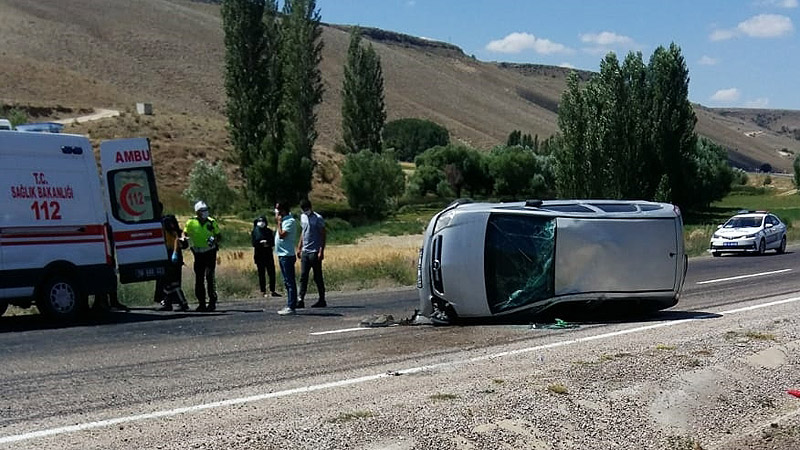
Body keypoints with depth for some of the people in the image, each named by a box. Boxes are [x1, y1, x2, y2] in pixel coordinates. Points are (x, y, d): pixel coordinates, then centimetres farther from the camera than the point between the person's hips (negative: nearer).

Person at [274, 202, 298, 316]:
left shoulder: (290, 221, -14)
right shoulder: (283, 220, 16)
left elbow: (282, 235, -22)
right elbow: (277, 234, 19)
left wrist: (279, 222, -13)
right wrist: (277, 222, 13)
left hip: (287, 255, -10)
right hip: (282, 255, 10)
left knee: (290, 282, -8)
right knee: (287, 282, 13)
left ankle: (291, 307, -8)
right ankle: (289, 305, 18)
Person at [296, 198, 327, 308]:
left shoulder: (318, 218, -9)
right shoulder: (302, 217, 12)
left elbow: (323, 235, -10)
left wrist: (321, 251, -16)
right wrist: (299, 247, 15)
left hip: (315, 252, -6)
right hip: (305, 252, 6)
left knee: (317, 277, 0)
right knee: (303, 277, 1)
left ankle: (322, 300, 9)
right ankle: (301, 300, -1)